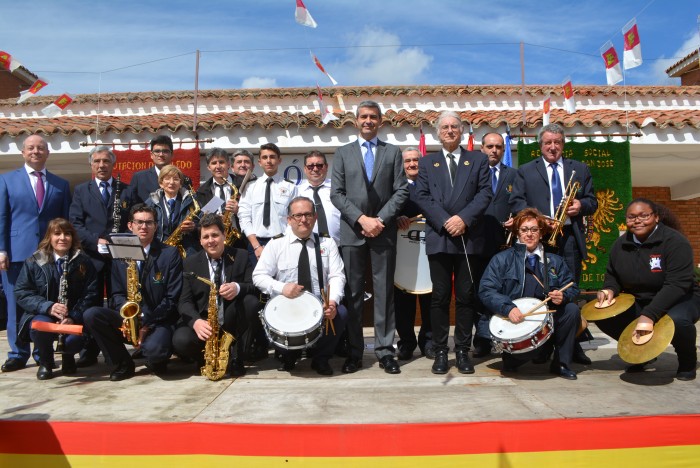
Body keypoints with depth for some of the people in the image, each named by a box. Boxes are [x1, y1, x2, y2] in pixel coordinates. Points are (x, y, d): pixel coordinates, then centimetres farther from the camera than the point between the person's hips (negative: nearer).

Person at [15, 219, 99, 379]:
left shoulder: (83, 261, 1)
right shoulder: (33, 262, 2)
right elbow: (21, 293, -3)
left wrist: (74, 317, -19)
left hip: (74, 318, 0)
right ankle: (45, 362, 0)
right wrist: (47, 306, -21)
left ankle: (68, 356, 10)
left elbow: (91, 293, -4)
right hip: (42, 315, 1)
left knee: (76, 339, -31)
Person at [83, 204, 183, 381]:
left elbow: (172, 297, -7)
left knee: (154, 350, -35)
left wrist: (147, 323, -16)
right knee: (91, 315, -20)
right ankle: (124, 362, -2)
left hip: (158, 320, -4)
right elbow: (117, 293, 9)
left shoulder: (170, 253, -3)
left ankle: (155, 361, 7)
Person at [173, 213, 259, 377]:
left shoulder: (240, 256, 1)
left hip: (231, 324, 1)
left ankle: (236, 358, -12)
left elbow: (255, 286, -6)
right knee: (180, 341, -31)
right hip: (204, 324, 0)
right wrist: (196, 321, -28)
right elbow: (185, 301, -5)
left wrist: (238, 288, -31)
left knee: (251, 301, -29)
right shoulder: (190, 263, 2)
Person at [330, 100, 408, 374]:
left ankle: (385, 351, 9)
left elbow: (401, 191, 2)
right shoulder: (343, 153, 11)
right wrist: (361, 218, -11)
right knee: (352, 294, 3)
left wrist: (380, 219, -11)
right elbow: (336, 193, 2)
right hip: (352, 231, 0)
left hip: (383, 231, 0)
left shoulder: (393, 152, 11)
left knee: (384, 293, 2)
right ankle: (354, 352, 11)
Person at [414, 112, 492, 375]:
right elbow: (422, 197, 2)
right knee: (440, 297, 3)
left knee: (466, 296, 4)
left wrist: (464, 218, -13)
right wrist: (444, 222, -11)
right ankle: (440, 351, 10)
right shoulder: (427, 163, 14)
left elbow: (485, 193, 1)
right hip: (438, 238, 0)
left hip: (468, 237, 0)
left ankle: (463, 351, 14)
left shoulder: (478, 160, 13)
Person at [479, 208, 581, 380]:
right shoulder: (502, 259, 1)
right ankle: (511, 357, 4)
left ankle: (561, 363, -4)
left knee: (572, 310, -22)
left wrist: (563, 296, -14)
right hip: (513, 321, -4)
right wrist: (508, 308, -25)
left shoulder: (555, 261, 14)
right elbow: (486, 290, -9)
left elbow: (572, 288, 10)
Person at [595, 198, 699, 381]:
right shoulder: (621, 244, 0)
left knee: (677, 320, -38)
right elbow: (612, 276, 14)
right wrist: (610, 290, -12)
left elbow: (677, 284, -28)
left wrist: (649, 315, -37)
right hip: (637, 302, 5)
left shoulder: (674, 241, -18)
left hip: (679, 300, -5)